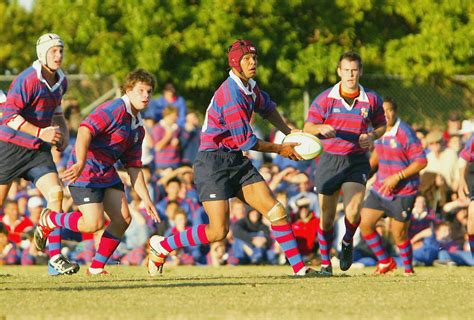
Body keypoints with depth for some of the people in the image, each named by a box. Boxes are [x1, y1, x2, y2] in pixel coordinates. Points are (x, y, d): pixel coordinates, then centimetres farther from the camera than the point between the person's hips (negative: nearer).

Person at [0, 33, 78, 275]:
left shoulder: (60, 81, 8)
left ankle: (55, 259, -13)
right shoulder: (27, 80, -17)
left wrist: (63, 132, 11)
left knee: (55, 193, -13)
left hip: (38, 151, 6)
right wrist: (40, 132, -28)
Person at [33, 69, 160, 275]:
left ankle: (96, 267, 8)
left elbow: (133, 167, 17)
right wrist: (80, 163, -39)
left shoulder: (138, 128, 13)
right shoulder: (115, 110, -15)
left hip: (107, 173, 9)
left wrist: (146, 199, 11)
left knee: (123, 219, -3)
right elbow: (85, 131, -28)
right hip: (85, 173, -9)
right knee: (94, 223, -16)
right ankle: (49, 219, 9)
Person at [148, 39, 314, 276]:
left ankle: (300, 269, -1)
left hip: (237, 161, 9)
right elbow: (246, 141, -17)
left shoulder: (249, 86, 8)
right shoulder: (231, 94, -20)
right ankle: (161, 246, 5)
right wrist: (279, 149, -5)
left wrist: (288, 132, 20)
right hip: (213, 163, -9)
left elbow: (266, 107, 32)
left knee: (276, 212, -3)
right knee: (218, 231, -14)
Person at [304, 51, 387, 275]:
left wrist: (372, 136, -7)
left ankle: (347, 242, 15)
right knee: (327, 217, 3)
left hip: (357, 162, 0)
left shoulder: (371, 100, 2)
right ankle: (325, 262, 21)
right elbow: (307, 128, 1)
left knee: (353, 211, -18)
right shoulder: (325, 99, -2)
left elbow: (381, 125, 16)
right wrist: (321, 128, -22)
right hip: (329, 161, 0)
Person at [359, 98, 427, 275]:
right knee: (364, 224, 1)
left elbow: (421, 162, -18)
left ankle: (409, 269, 20)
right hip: (380, 188, 7)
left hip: (403, 192, -7)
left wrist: (397, 177, -23)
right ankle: (385, 262, 18)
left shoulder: (405, 133, -16)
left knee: (399, 235, -2)